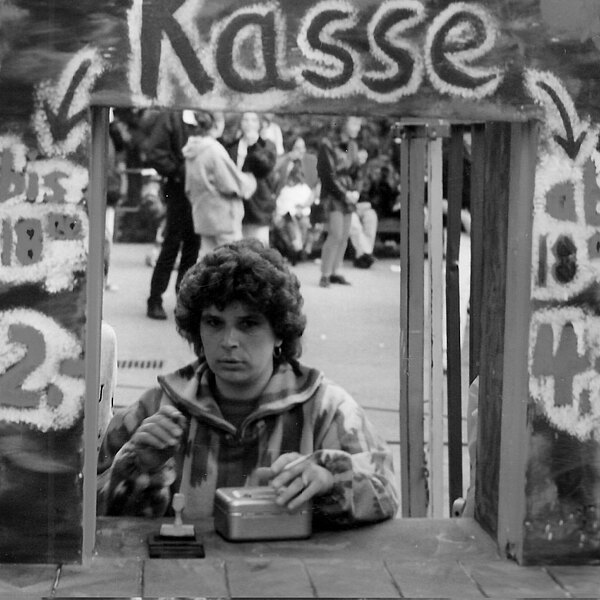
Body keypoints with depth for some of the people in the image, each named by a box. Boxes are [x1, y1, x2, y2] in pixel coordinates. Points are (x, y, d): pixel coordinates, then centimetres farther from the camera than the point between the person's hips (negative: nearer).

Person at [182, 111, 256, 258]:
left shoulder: (193, 150, 7)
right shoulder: (214, 149, -18)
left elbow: (189, 188, 14)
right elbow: (230, 185, -16)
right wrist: (250, 181, 1)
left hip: (202, 217, 8)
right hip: (223, 216, -8)